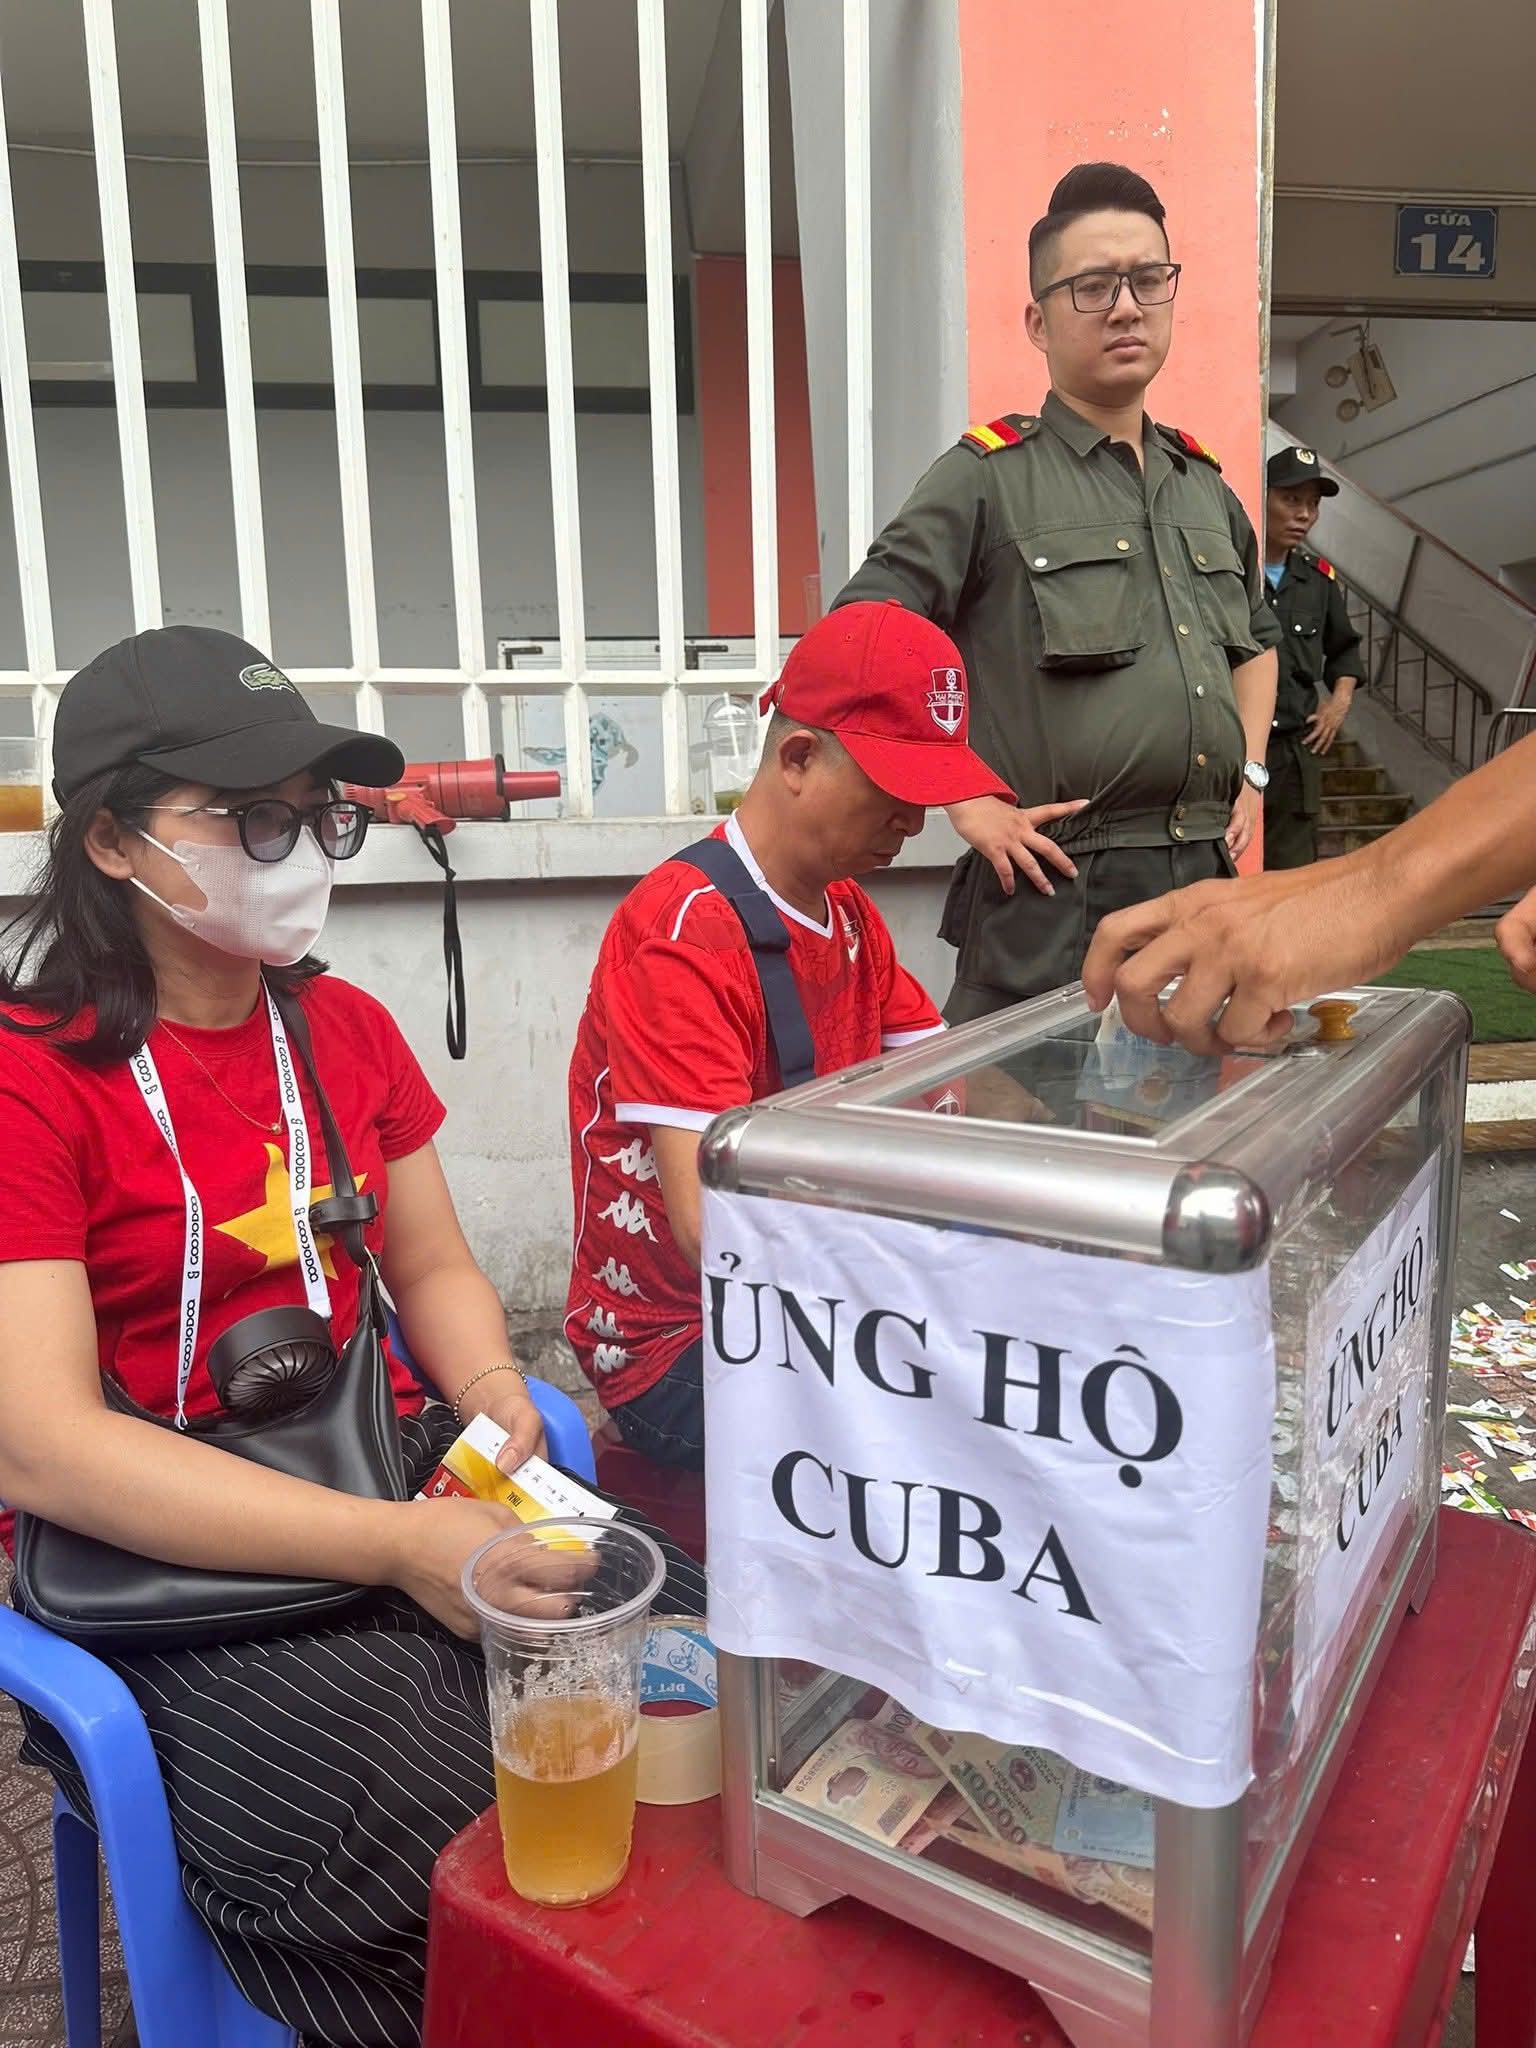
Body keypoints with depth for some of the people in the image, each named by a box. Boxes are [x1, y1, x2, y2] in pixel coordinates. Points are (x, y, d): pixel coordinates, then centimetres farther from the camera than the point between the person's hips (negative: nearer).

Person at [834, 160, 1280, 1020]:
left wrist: (1252, 773, 18)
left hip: (1207, 883, 7)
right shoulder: (989, 477, -3)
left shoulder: (1206, 487, 17)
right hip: (1055, 898, -6)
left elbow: (1258, 637, 33)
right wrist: (967, 802, -14)